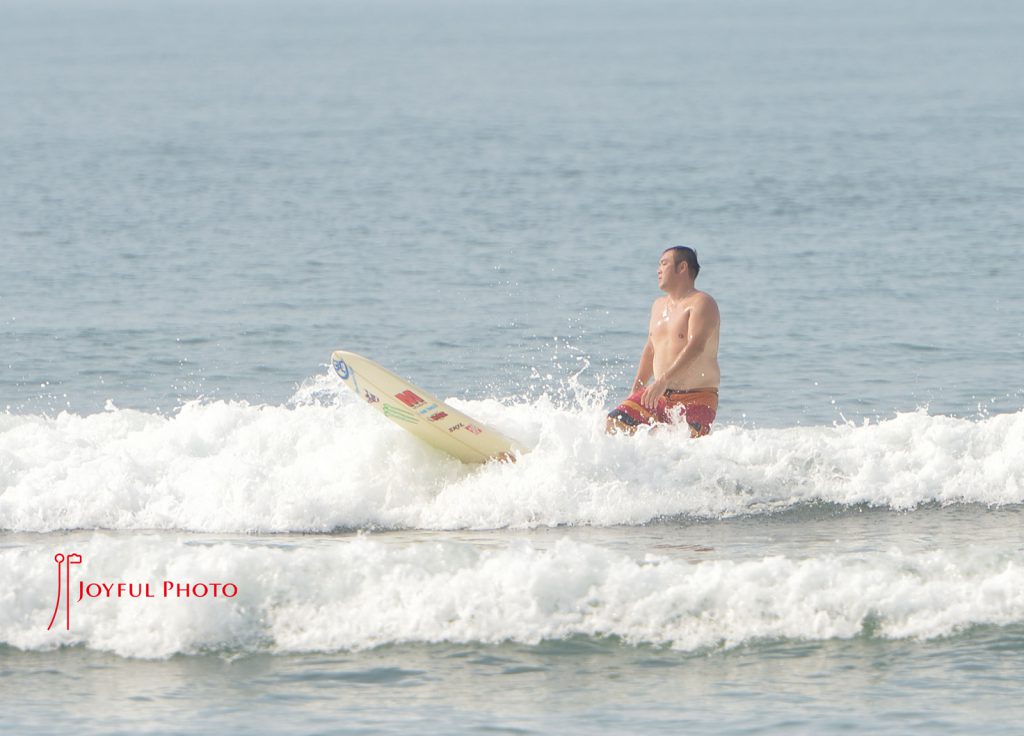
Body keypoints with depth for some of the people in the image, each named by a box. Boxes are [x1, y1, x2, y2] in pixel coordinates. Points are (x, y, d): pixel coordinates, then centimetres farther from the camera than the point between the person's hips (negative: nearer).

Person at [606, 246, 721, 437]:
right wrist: (635, 391, 24)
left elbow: (696, 347, -25)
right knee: (615, 422, -7)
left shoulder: (701, 303, -10)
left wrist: (664, 380, -36)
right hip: (659, 395, 8)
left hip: (696, 399, -8)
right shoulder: (659, 305, 17)